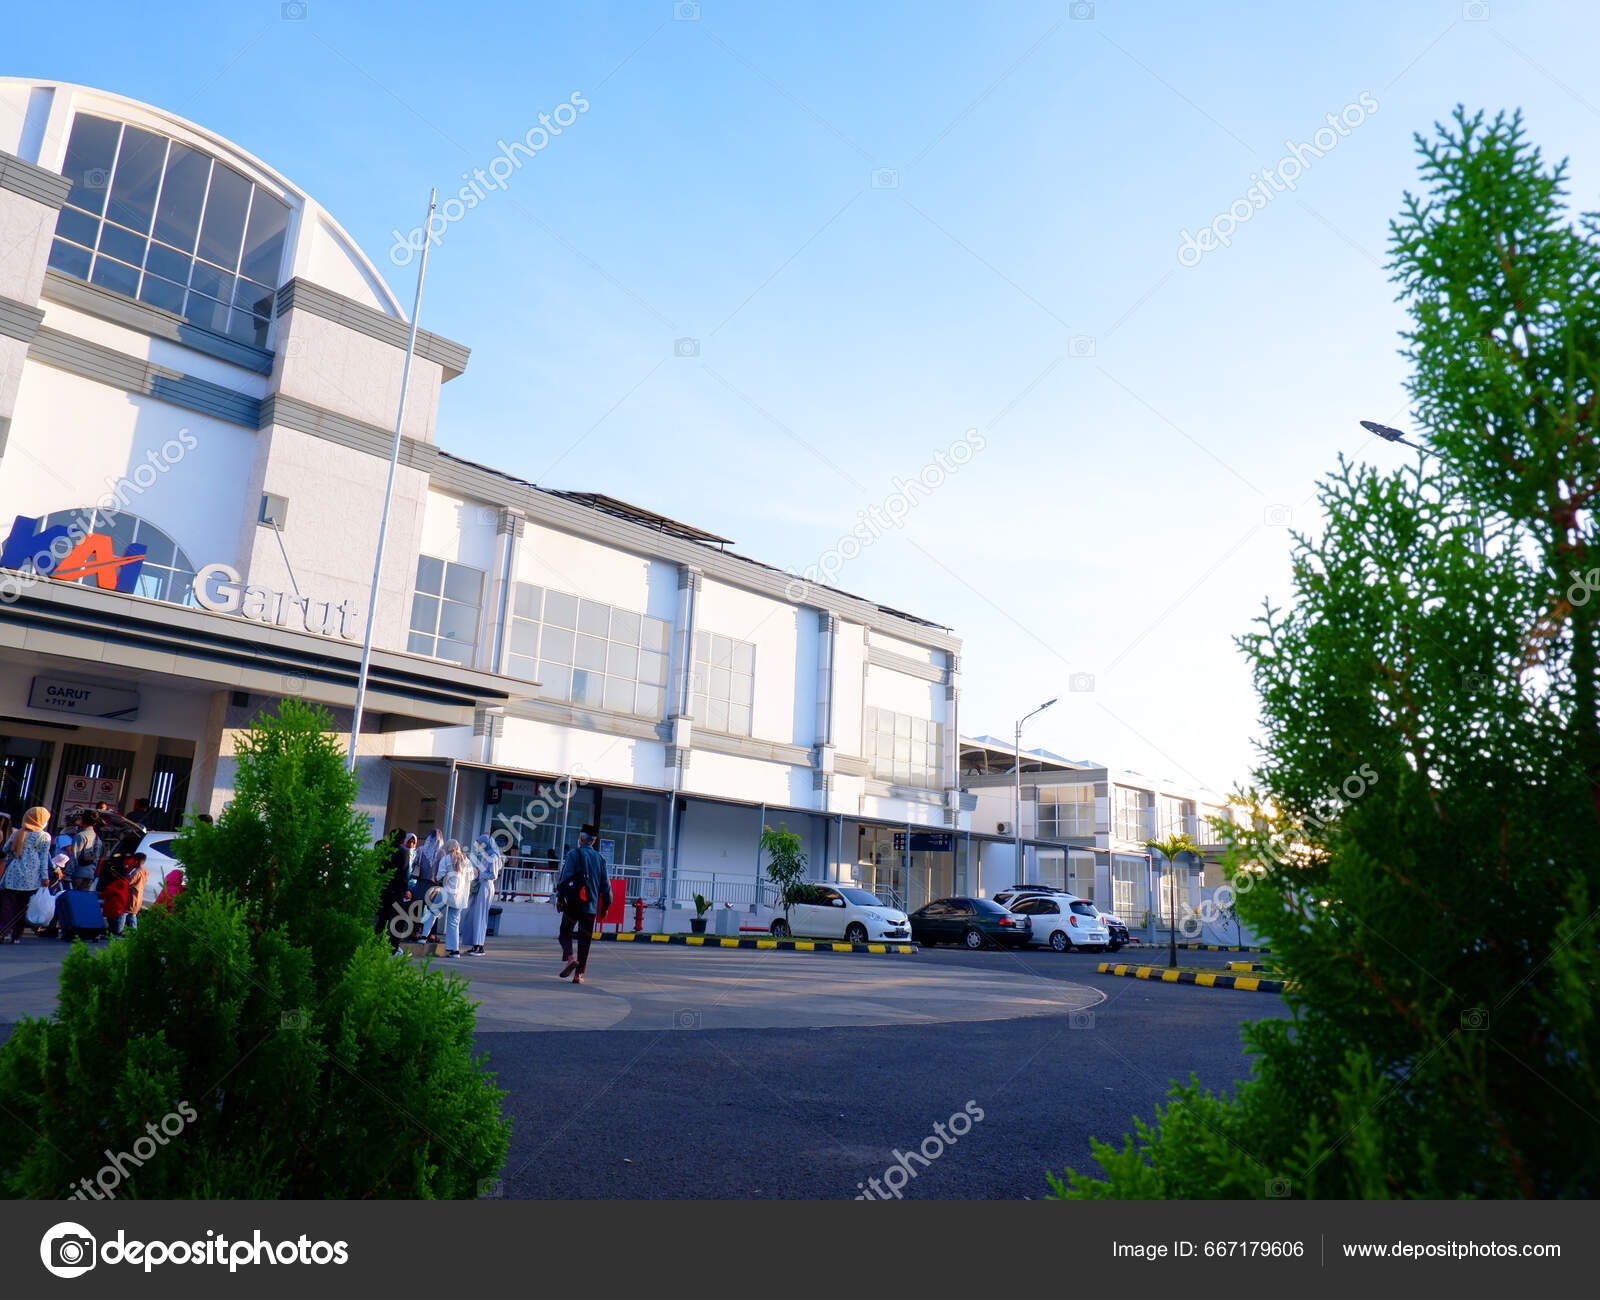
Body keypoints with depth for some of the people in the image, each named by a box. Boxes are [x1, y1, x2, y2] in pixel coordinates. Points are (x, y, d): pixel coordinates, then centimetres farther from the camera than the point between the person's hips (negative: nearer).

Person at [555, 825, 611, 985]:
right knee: (585, 939, 7)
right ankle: (578, 974, 5)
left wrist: (559, 898, -2)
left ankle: (570, 958, -14)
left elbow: (565, 877, -9)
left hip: (573, 903, -3)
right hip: (591, 905, 3)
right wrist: (605, 906, 16)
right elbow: (605, 884, 11)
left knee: (565, 932, 11)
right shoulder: (600, 858, 10)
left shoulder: (574, 854, -2)